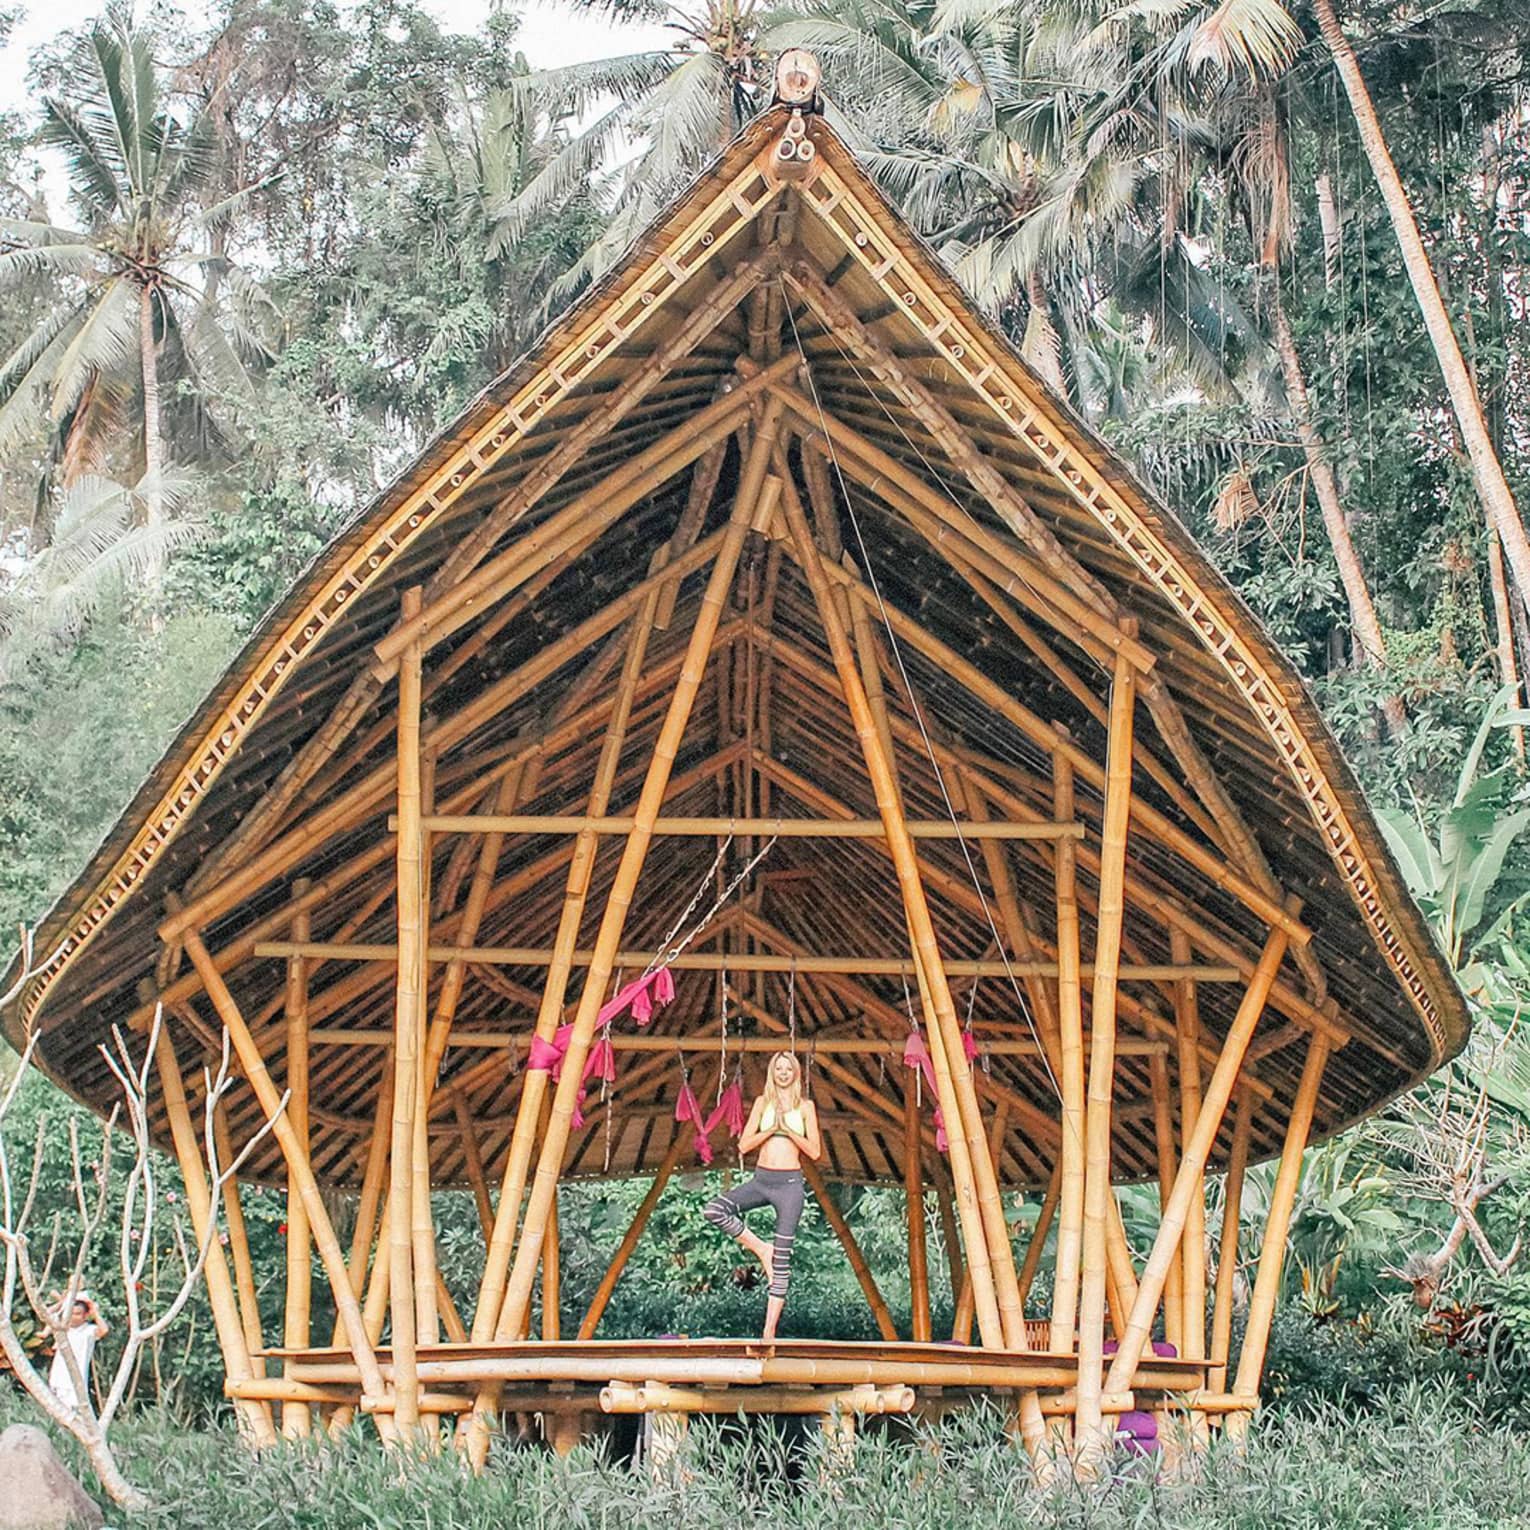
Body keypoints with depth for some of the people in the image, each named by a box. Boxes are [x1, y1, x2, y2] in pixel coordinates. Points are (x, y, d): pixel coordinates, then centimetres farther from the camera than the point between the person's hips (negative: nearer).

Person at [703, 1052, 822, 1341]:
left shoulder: (805, 1106, 5)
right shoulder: (762, 1103, 10)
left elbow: (815, 1152, -1)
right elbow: (744, 1145, 3)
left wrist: (788, 1129, -11)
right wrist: (772, 1128, -9)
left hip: (789, 1183, -3)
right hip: (761, 1179, 3)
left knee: (782, 1259, -4)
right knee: (714, 1210, -24)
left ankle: (769, 1332, -3)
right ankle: (761, 1249, -5)